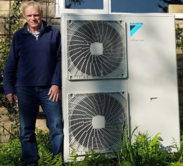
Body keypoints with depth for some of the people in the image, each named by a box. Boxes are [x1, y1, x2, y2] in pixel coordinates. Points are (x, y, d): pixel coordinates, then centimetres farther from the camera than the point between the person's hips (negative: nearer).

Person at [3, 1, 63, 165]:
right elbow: (11, 64, 8)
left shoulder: (54, 33, 3)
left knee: (57, 127, 1)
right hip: (25, 89, 2)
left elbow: (60, 59, 1)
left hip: (49, 88, -1)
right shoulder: (19, 35, 7)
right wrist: (9, 88, 4)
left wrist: (56, 83, -7)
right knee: (26, 130, 9)